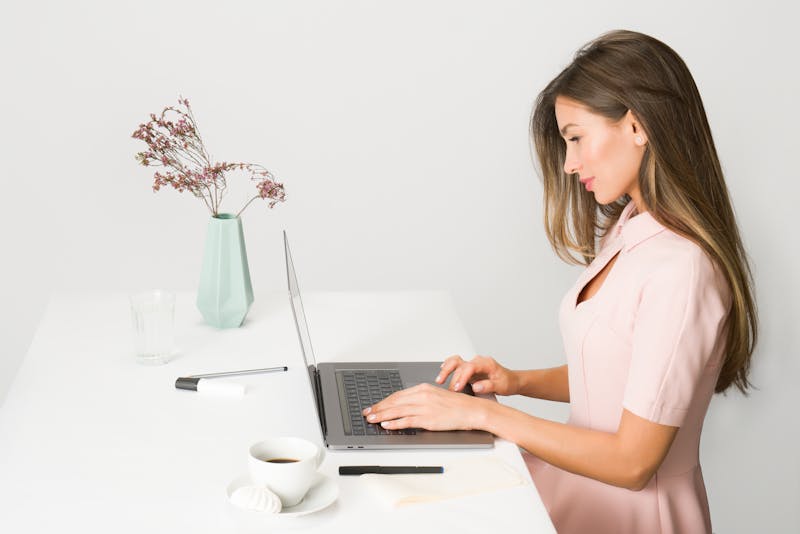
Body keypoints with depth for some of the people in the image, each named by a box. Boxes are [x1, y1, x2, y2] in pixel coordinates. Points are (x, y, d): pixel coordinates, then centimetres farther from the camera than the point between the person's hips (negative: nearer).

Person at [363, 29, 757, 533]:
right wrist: (519, 381, 0)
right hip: (583, 476, 8)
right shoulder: (629, 229, 5)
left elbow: (632, 461, -21)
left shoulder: (680, 270, -24)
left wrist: (483, 413, -18)